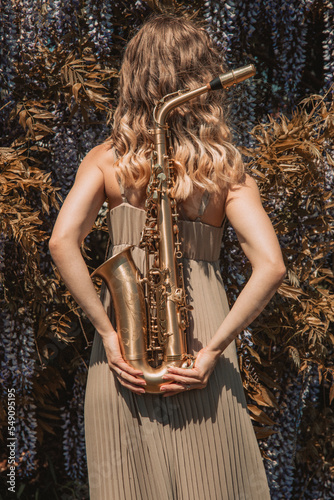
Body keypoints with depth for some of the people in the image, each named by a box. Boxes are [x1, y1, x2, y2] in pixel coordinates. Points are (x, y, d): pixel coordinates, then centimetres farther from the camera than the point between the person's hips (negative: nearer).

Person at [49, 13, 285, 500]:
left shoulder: (107, 158, 0)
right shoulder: (225, 167, -2)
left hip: (125, 345, 1)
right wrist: (213, 349, -11)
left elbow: (62, 242, -13)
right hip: (198, 342, -1)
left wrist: (107, 332, -9)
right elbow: (270, 265, -13)